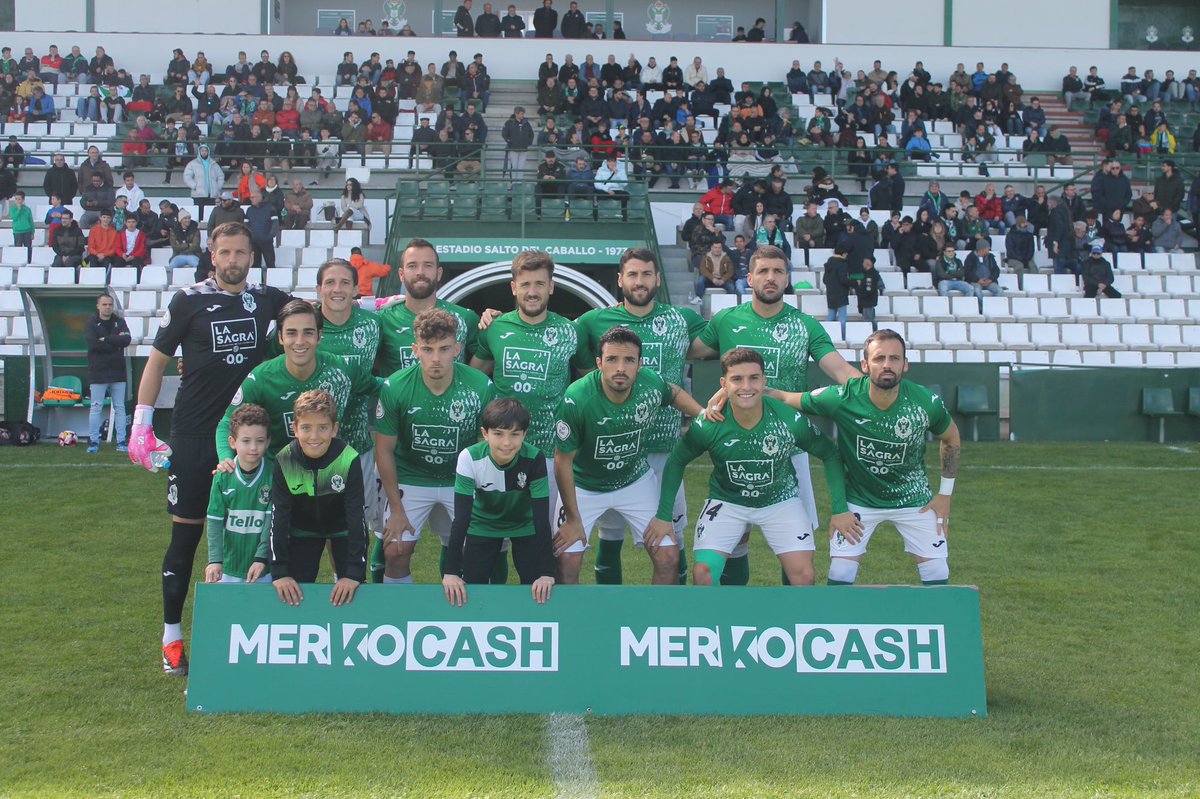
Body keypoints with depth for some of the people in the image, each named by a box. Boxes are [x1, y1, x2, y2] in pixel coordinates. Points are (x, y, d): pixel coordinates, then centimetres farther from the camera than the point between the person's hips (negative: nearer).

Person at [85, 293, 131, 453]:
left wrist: (106, 339, -11)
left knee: (120, 408, 4)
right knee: (96, 408, -2)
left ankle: (121, 442, 7)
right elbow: (94, 344, -15)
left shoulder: (120, 322, 10)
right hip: (98, 373, -3)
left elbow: (126, 340, -7)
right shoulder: (91, 324, 2)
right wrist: (116, 342, -9)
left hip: (118, 372, 3)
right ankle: (93, 442, 2)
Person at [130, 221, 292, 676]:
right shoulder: (189, 301, -3)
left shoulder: (265, 300, 6)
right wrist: (141, 422, -4)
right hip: (193, 434, -3)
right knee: (186, 532, 0)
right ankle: (172, 636, 9)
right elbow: (157, 361, 2)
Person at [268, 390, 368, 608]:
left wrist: (354, 573, -30)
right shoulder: (284, 462, -24)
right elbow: (278, 516, -21)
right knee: (294, 594, -6)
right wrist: (279, 572, -27)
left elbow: (356, 516, -26)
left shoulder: (348, 460, -29)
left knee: (350, 593, -11)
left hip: (343, 529, -1)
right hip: (302, 530, 1)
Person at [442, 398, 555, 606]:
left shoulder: (534, 460, -31)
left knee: (537, 589, -10)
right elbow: (461, 518, -28)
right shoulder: (469, 458, -31)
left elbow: (541, 518, -28)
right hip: (483, 525, 0)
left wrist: (547, 573, -32)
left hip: (524, 525, 0)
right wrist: (451, 572, -32)